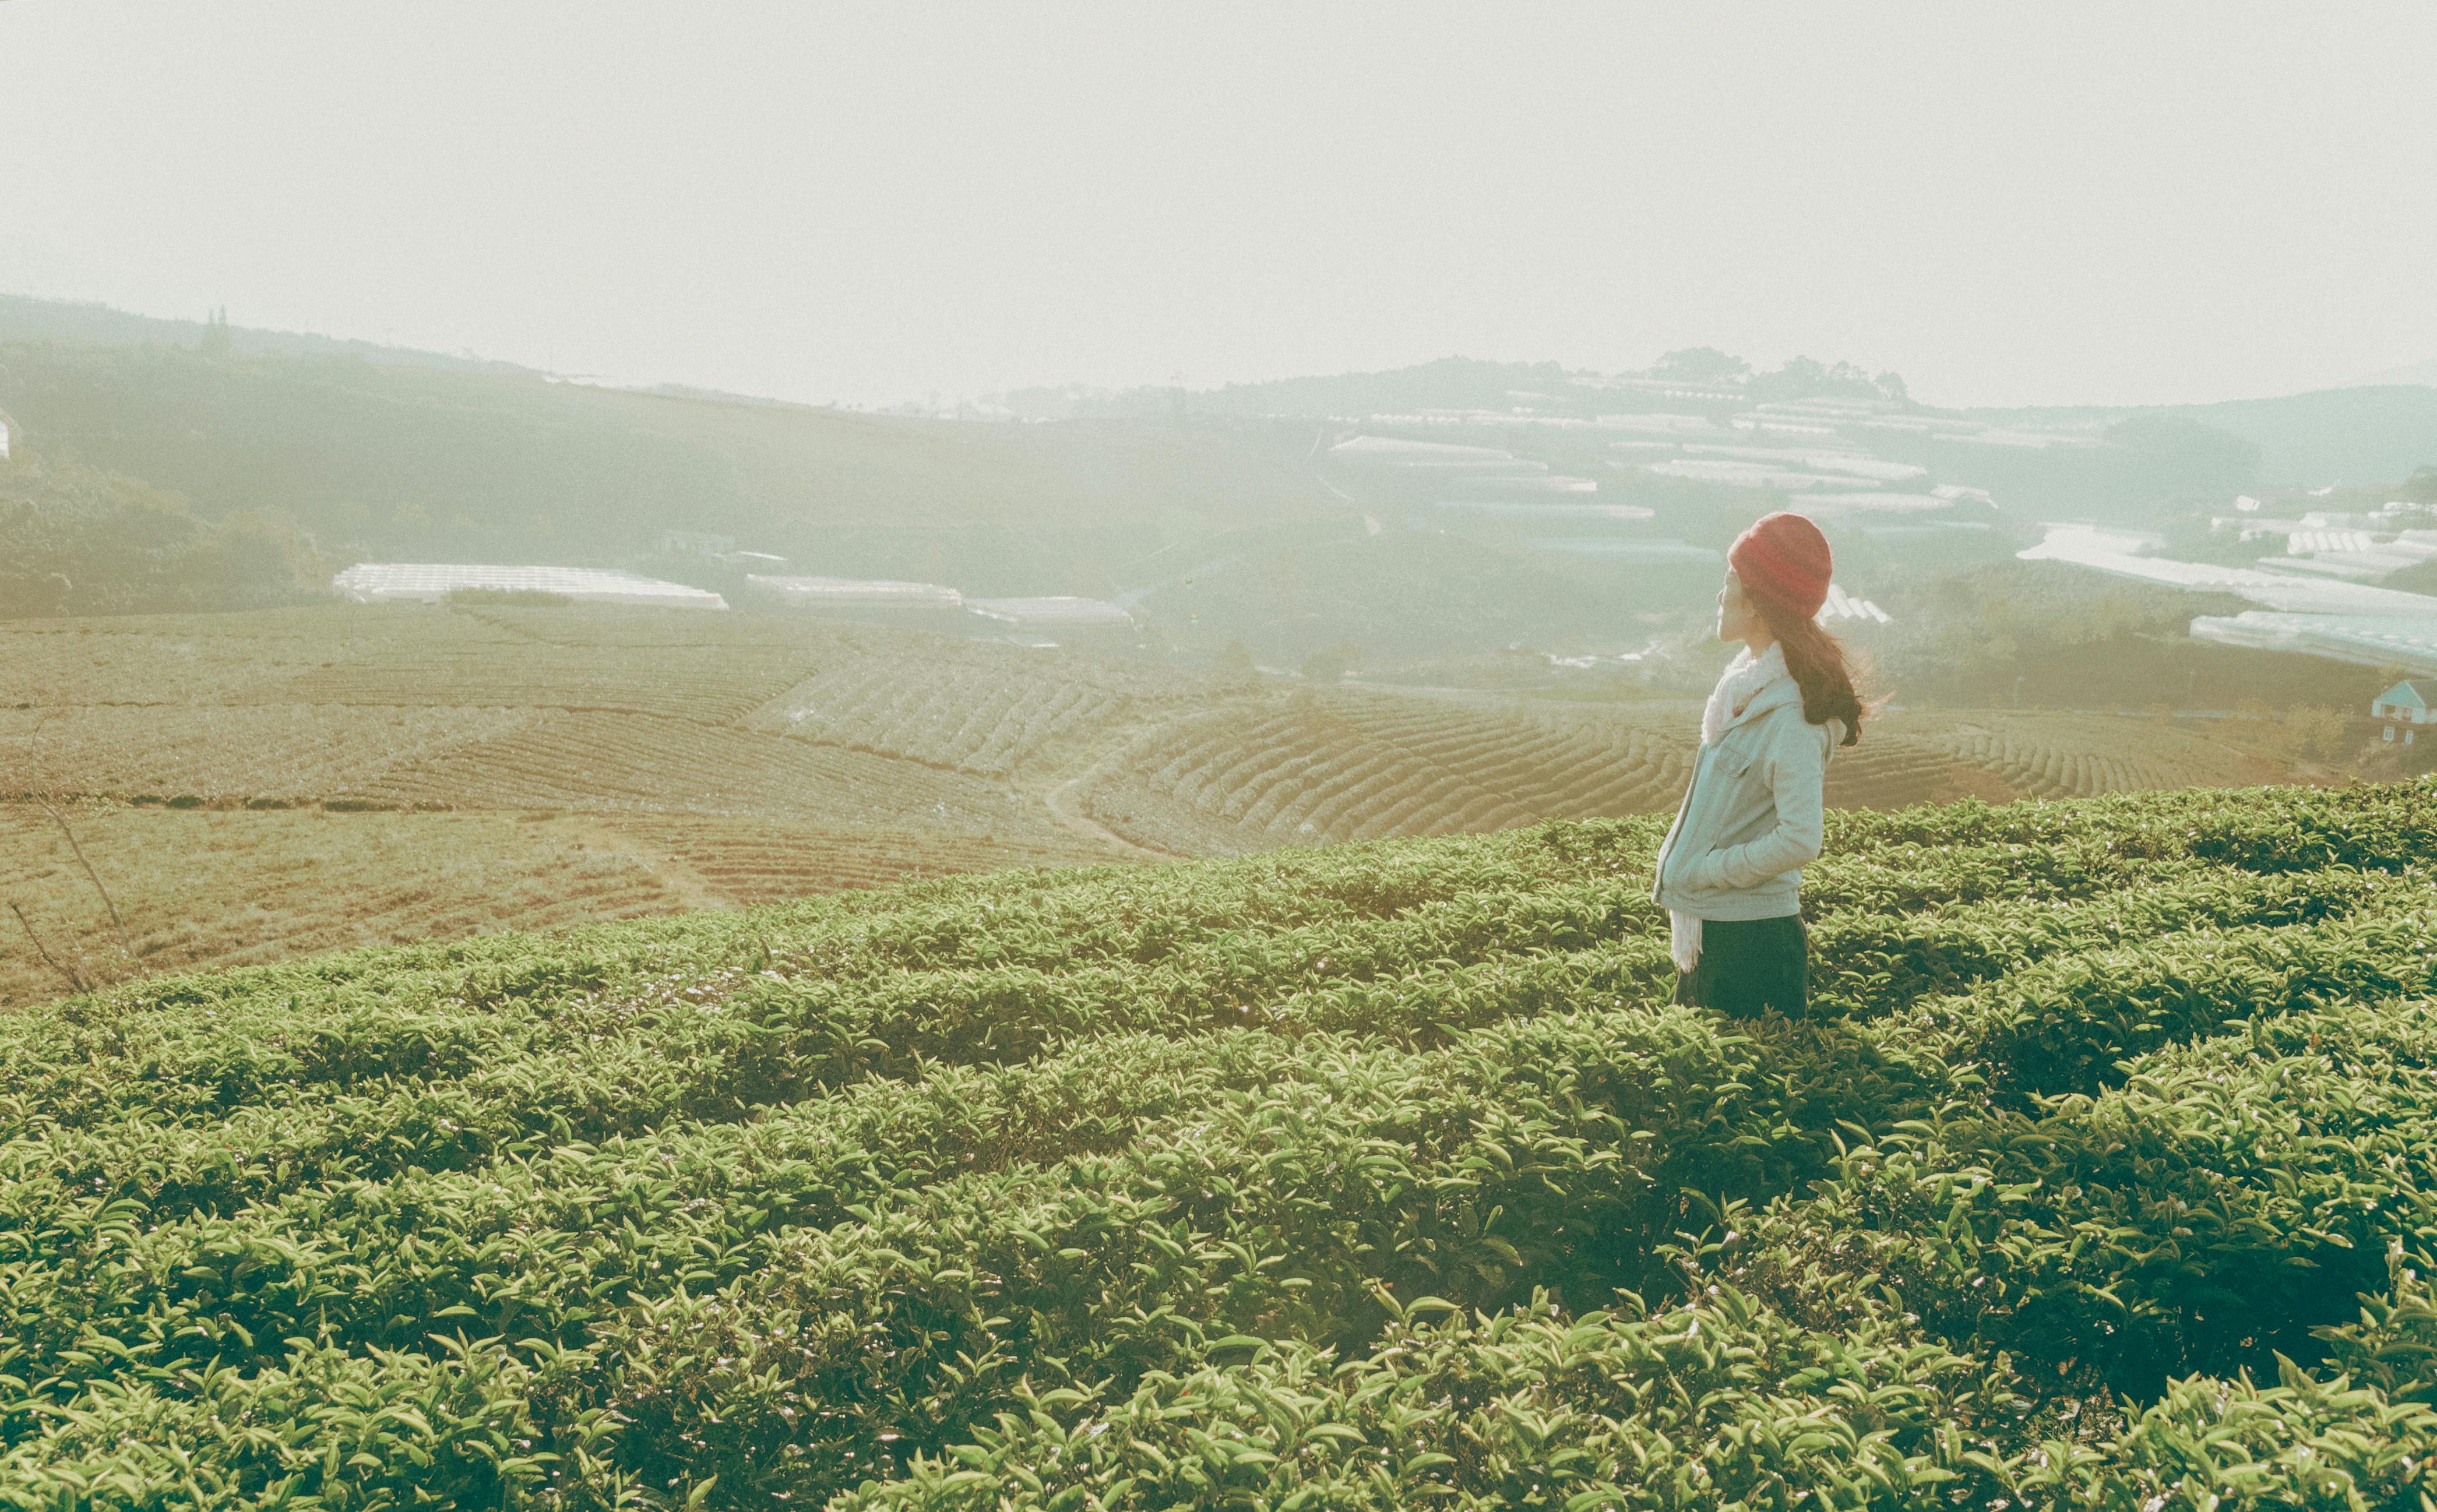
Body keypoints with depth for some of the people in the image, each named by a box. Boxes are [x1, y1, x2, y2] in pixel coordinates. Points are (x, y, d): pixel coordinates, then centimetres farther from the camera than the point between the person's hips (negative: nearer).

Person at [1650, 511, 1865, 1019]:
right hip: (1711, 930, 9)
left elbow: (1799, 841, -27)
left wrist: (1704, 870, -18)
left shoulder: (1790, 714, -20)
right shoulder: (1750, 682, 8)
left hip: (1751, 939, -9)